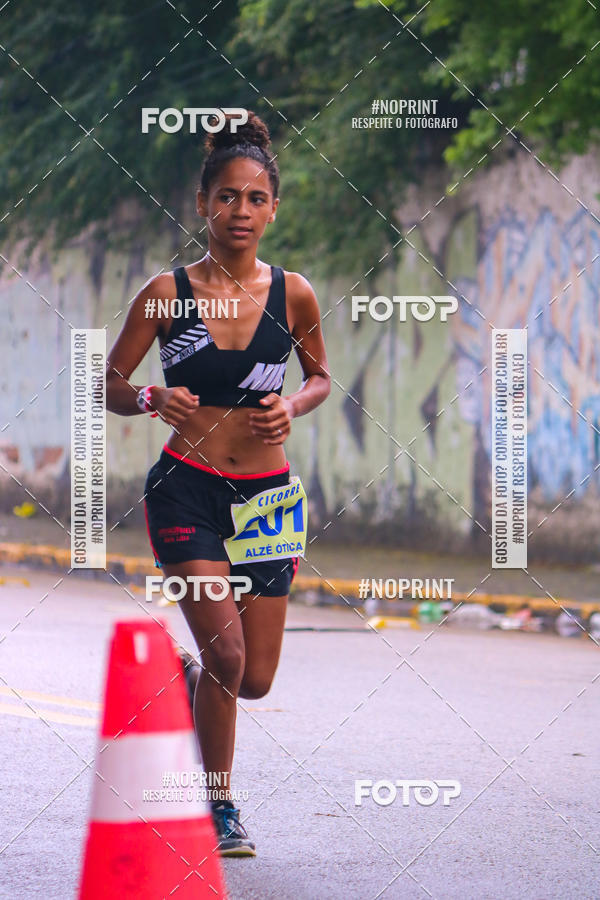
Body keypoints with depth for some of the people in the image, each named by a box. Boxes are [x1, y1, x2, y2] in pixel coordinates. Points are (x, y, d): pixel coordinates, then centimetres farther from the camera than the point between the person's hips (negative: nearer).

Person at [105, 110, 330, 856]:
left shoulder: (292, 295, 1)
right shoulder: (167, 292, -4)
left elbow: (320, 377, 16)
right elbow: (112, 384, 3)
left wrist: (292, 406, -6)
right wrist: (152, 399, -19)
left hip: (266, 493, 3)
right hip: (187, 486, -3)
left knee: (254, 680, 1)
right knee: (224, 652, -16)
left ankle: (190, 680, 38)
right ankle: (219, 809, 4)